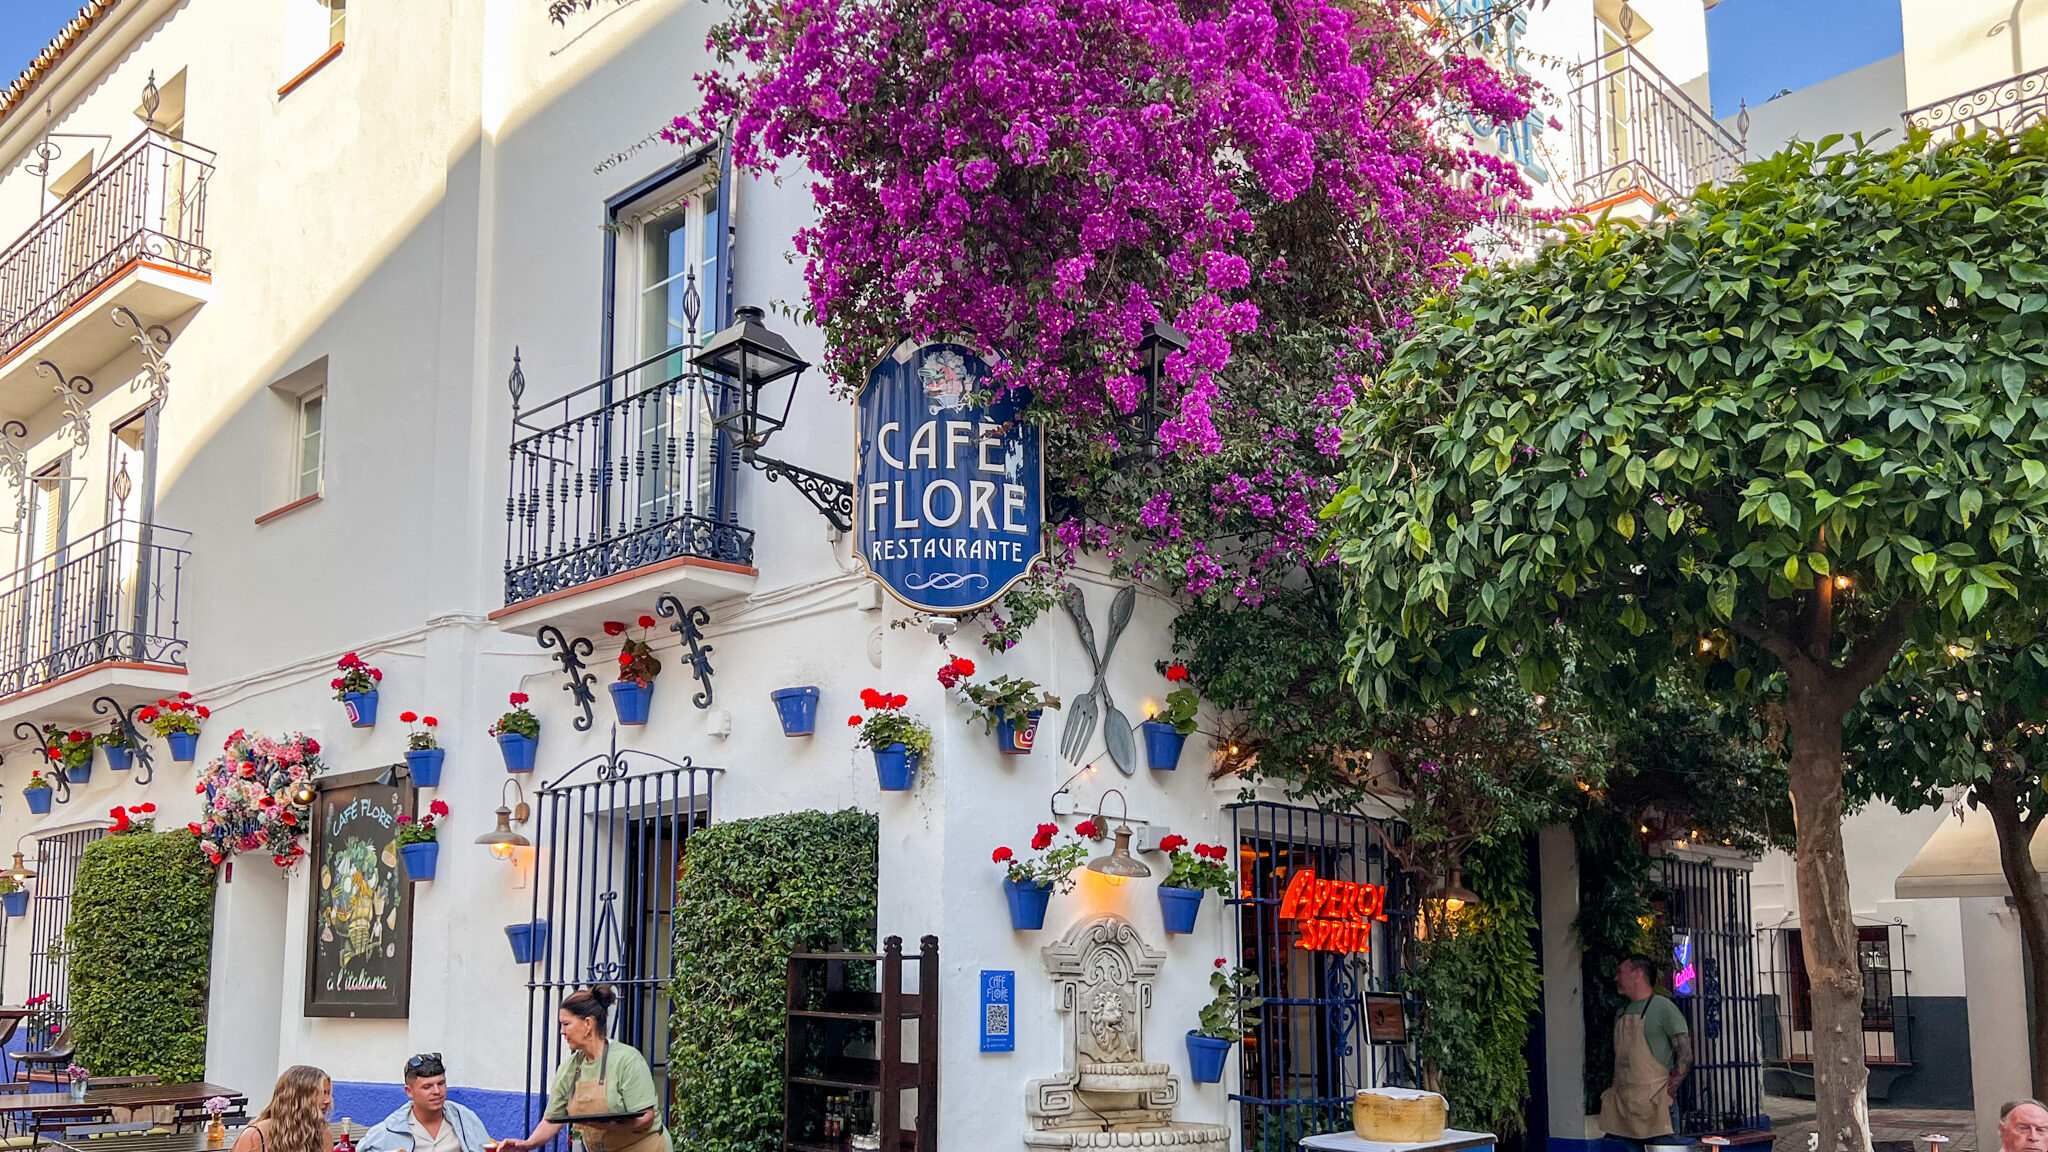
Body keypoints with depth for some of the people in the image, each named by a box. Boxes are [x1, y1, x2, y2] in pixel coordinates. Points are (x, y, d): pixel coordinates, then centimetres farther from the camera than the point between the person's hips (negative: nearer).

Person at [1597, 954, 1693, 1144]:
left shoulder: (1663, 1007, -3)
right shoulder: (1621, 1012, 19)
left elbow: (1685, 1055, -7)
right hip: (1620, 1103, 6)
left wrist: (1668, 1092, -14)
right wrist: (1612, 1091, 11)